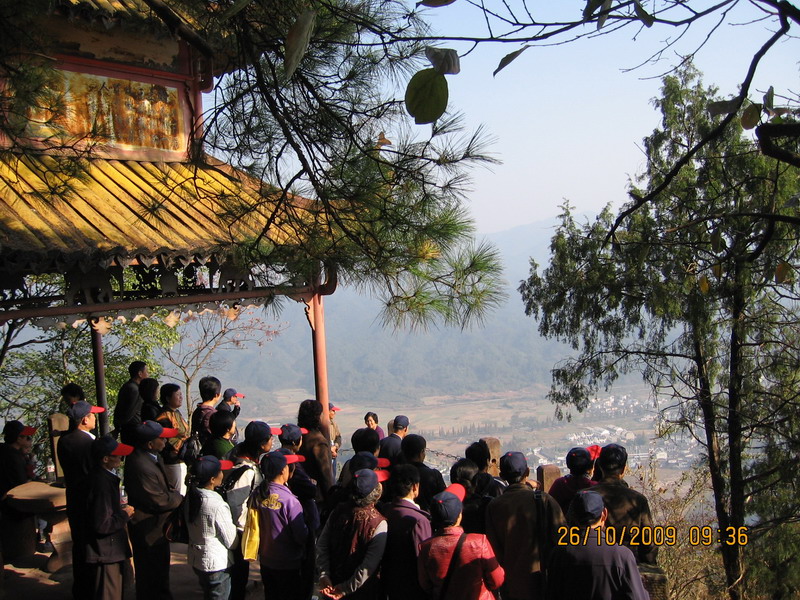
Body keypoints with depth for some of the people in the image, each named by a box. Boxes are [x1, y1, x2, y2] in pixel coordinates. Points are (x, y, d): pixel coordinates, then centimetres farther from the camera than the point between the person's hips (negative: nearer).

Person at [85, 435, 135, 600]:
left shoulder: (100, 474, 4)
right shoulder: (102, 483, -28)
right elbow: (103, 525, -29)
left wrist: (119, 508, 7)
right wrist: (125, 514, -16)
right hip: (106, 554, -10)